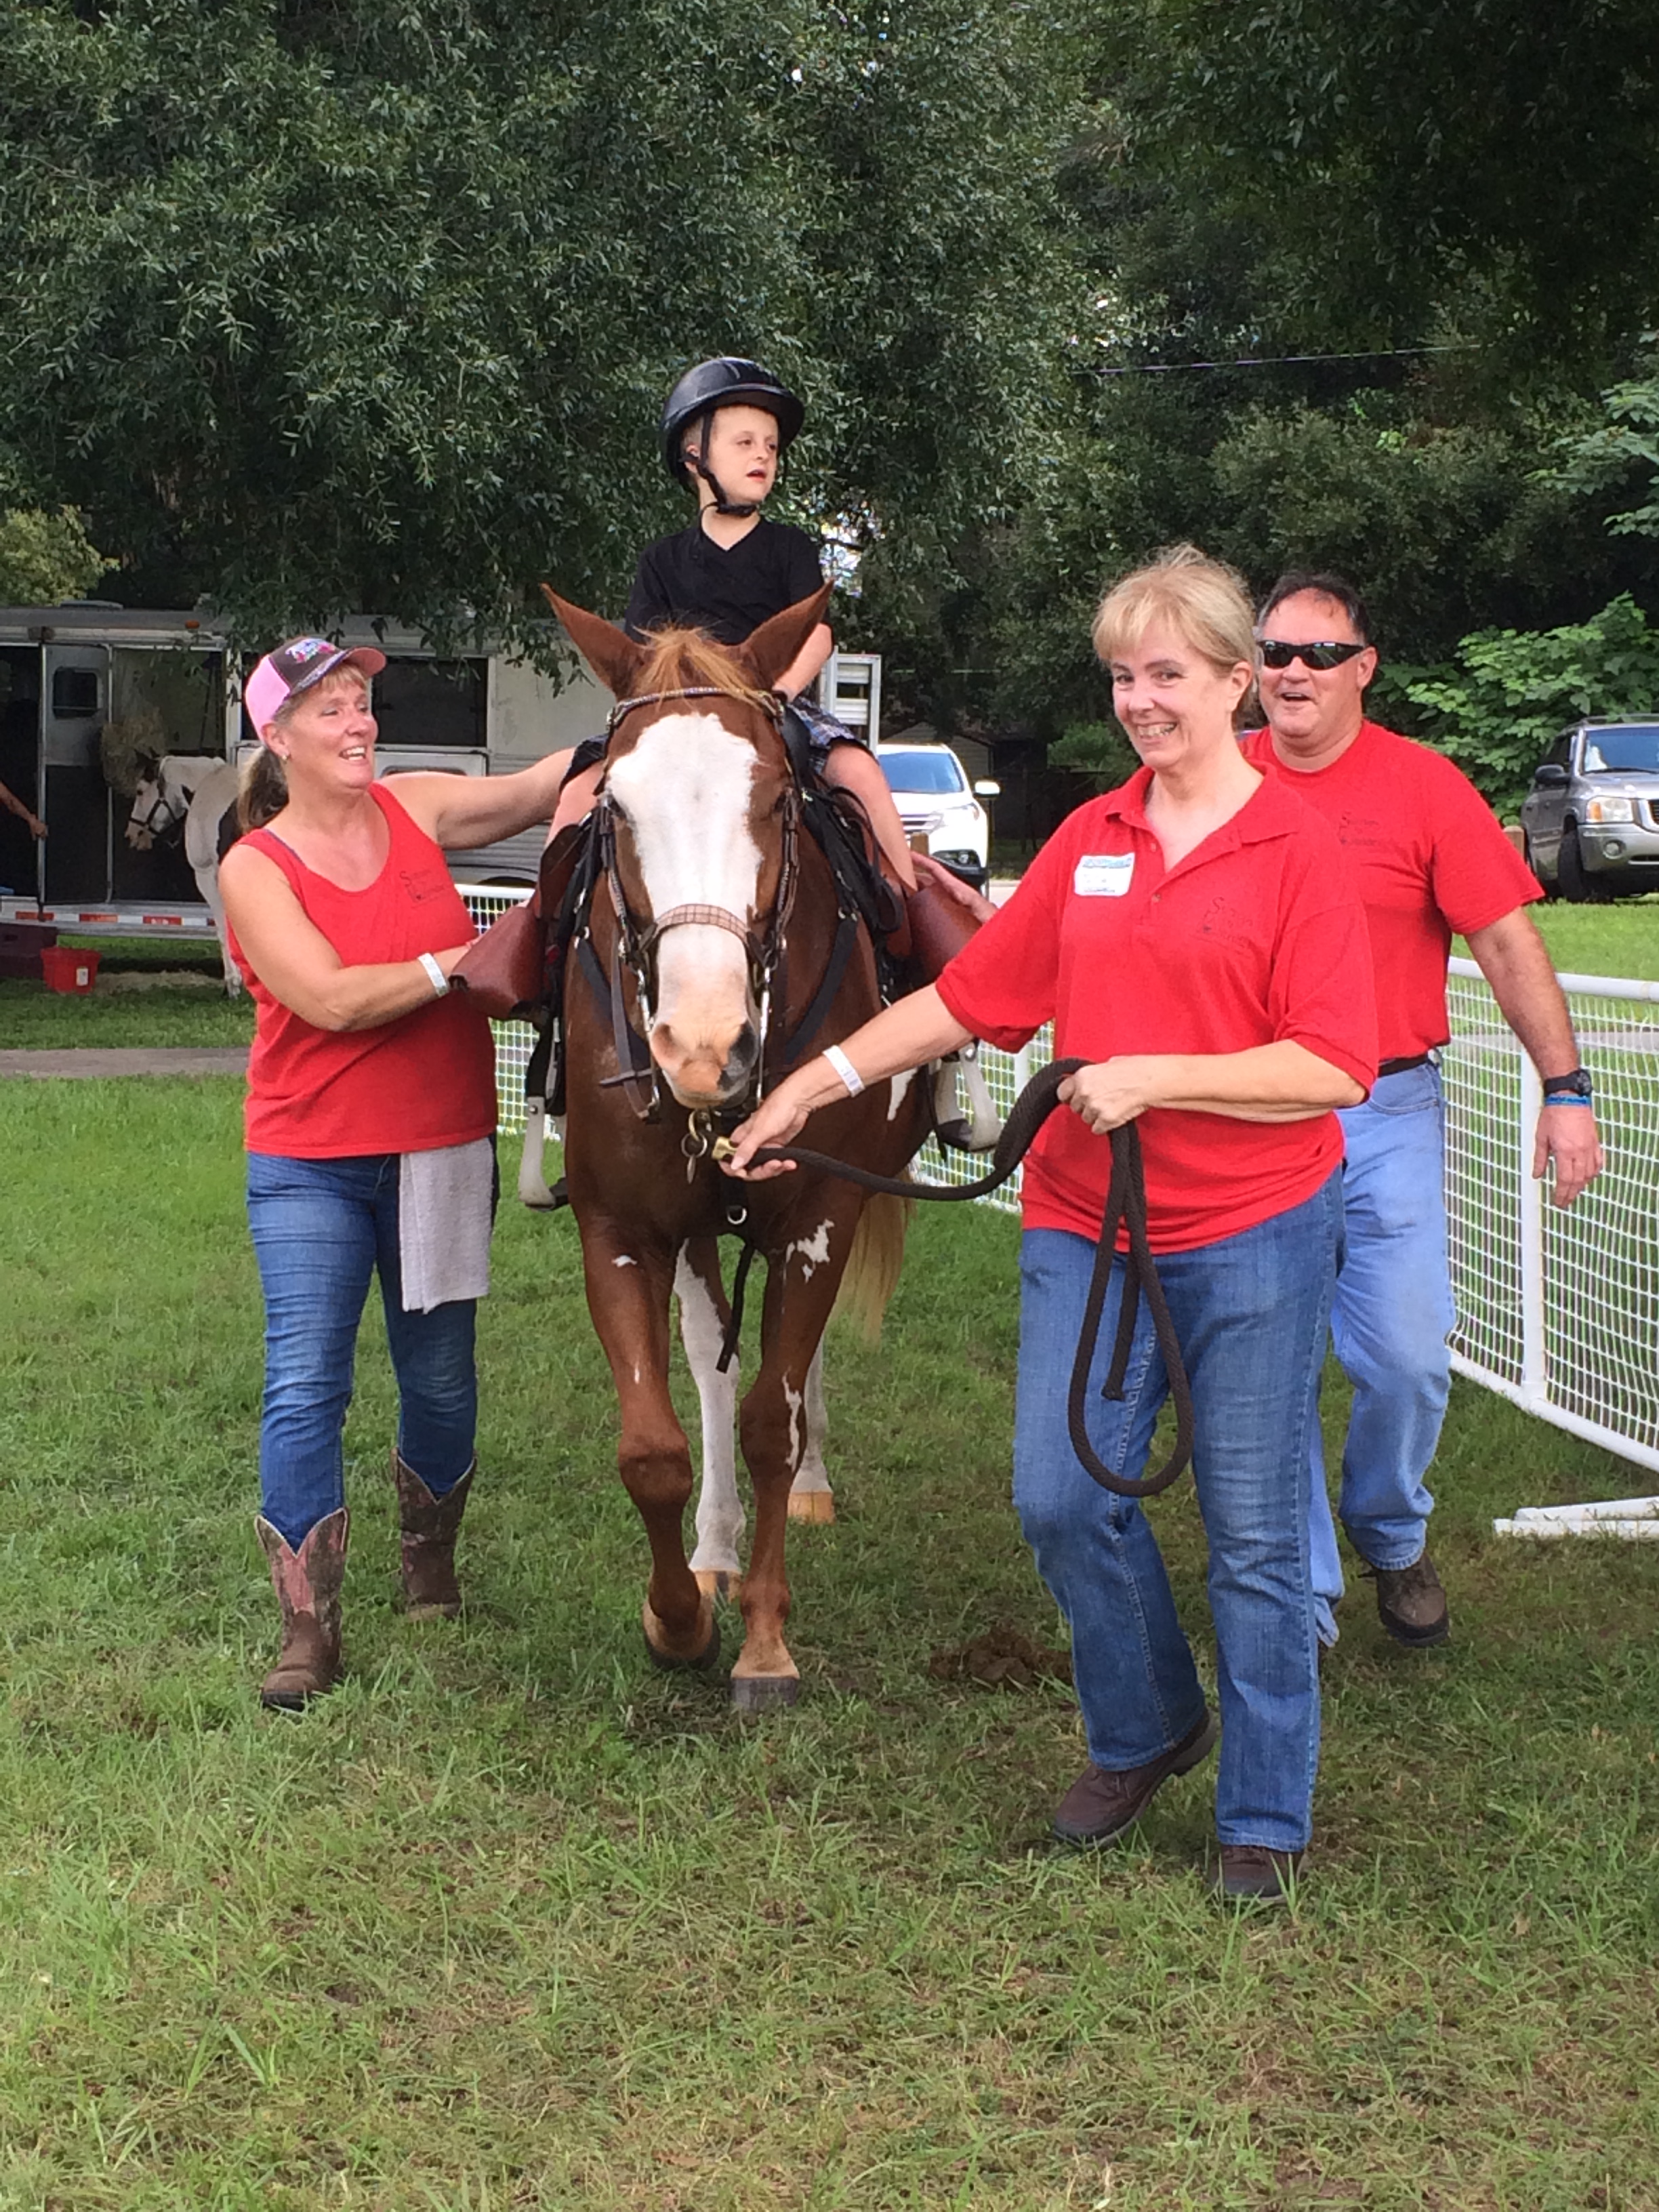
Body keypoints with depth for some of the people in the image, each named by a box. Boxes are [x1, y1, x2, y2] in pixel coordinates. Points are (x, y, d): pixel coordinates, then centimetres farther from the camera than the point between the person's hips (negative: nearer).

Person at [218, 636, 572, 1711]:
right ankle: (309, 1624, -1)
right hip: (310, 1166, -3)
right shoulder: (255, 868, -8)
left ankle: (432, 1558, 37)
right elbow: (332, 998, -19)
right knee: (306, 1386, -8)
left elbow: (548, 784, -4)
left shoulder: (416, 810, 2)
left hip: (443, 1154, 3)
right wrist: (472, 960, -23)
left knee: (441, 1378, 13)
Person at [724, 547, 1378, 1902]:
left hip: (1253, 1236, -4)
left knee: (1256, 1535, 4)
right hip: (1085, 1228, 5)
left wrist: (1156, 1076, -20)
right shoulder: (1089, 841, 9)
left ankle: (1266, 1818, 20)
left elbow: (1336, 1067, -13)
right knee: (1060, 1496, 3)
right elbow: (968, 997, 12)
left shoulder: (1297, 848, -7)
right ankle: (1145, 1729, 29)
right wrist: (816, 1081, 8)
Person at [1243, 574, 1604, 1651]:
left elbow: (1507, 939, -4)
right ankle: (1302, 1593, 16)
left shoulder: (1425, 785, -3)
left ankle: (1393, 1539, 26)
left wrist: (1565, 1087, -9)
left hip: (1386, 1116, -1)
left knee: (1408, 1356, -3)